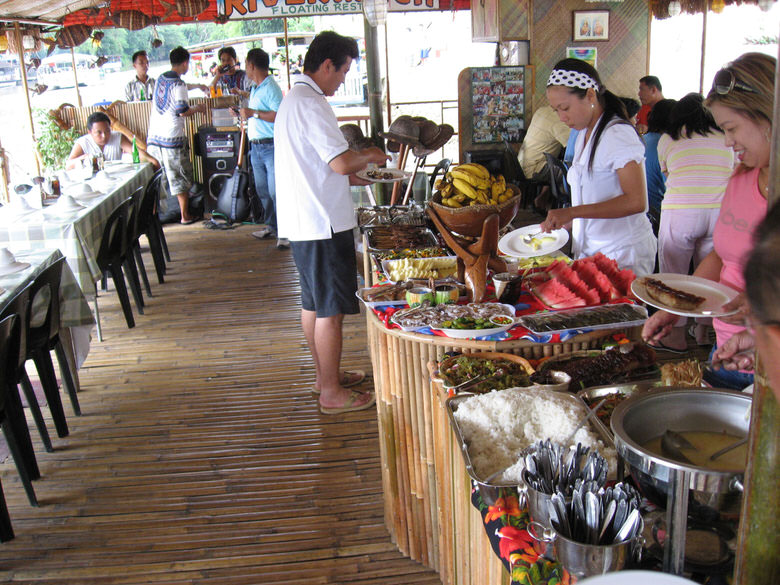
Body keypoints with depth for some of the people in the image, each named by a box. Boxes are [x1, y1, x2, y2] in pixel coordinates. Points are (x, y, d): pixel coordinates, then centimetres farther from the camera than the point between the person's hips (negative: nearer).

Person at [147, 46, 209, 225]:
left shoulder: (161, 79, 13)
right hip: (172, 138, -7)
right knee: (180, 179, 4)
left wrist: (198, 86, 47)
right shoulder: (178, 84, -12)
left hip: (154, 137, 7)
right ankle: (185, 215, 11)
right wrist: (198, 108, 3)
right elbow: (183, 111, -17)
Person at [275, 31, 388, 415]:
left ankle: (325, 375, 32)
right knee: (330, 310, -2)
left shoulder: (292, 100, 16)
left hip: (301, 222, 11)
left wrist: (348, 177, 19)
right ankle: (332, 393, 7)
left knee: (313, 303, 18)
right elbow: (341, 162, -23)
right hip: (322, 224, -11)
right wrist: (369, 157, -5)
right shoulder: (311, 103, -17)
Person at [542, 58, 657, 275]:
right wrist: (564, 219, 5)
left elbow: (635, 202, -25)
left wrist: (572, 212, -28)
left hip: (622, 252, -7)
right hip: (591, 249, 7)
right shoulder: (584, 134, 12)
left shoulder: (619, 134, -15)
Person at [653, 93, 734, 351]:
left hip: (680, 212, -3)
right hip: (720, 213, 3)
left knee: (673, 276, 8)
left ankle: (677, 335, 14)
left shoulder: (667, 140, 8)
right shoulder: (725, 140, 13)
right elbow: (733, 174, 24)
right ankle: (703, 330, 25)